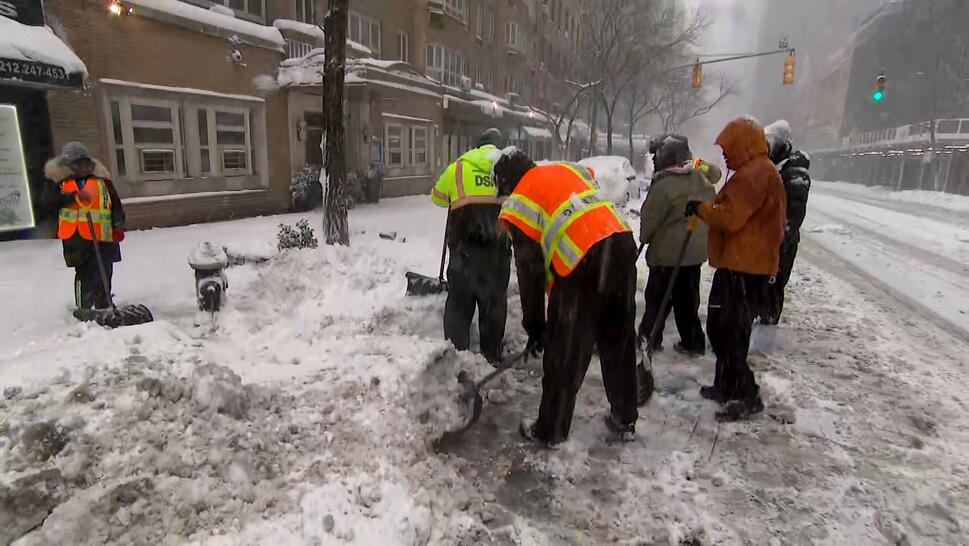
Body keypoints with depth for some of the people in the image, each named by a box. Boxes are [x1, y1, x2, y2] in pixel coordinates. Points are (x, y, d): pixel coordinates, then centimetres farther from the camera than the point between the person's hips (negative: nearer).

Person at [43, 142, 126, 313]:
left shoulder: (102, 180, 7)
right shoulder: (60, 181, 7)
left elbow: (116, 204, 7)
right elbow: (50, 200, -7)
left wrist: (118, 225, -2)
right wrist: (75, 196, -19)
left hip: (103, 235, 2)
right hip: (77, 237, -1)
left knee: (104, 273, 8)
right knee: (84, 273, -3)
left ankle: (103, 308, 22)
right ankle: (83, 309, 6)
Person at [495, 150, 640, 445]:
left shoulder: (519, 204, 6)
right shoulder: (568, 168, 23)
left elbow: (530, 271, 4)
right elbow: (595, 207, 17)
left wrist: (534, 325, 13)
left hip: (583, 264, -6)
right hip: (623, 244, 7)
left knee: (565, 353, 9)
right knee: (620, 342, 21)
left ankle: (551, 430, 25)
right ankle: (625, 420, 37)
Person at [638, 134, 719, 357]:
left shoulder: (663, 186, -20)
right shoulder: (702, 180, 3)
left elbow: (650, 219, -12)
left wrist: (644, 238, 6)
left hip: (667, 252, -7)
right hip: (696, 250, 7)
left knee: (658, 297, 6)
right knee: (688, 297, 16)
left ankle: (649, 338, 13)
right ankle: (693, 342, 23)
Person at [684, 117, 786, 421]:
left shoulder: (755, 172, -15)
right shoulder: (756, 170, 19)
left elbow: (731, 216, -21)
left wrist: (700, 208, -8)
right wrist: (706, 208, 7)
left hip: (744, 266, -11)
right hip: (742, 262, 11)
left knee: (729, 331, -6)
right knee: (721, 326, 17)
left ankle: (746, 396, 4)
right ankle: (727, 385, 28)